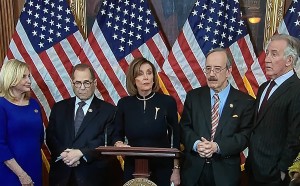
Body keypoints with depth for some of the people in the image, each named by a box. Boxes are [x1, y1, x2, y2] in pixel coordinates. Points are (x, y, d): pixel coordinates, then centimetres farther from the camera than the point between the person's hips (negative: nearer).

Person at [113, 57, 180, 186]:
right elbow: (118, 135, 8)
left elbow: (175, 137, -2)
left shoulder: (168, 102, -7)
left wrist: (176, 169, -2)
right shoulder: (124, 104, -2)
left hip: (162, 168, -1)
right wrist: (118, 144, -15)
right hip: (133, 168, 1)